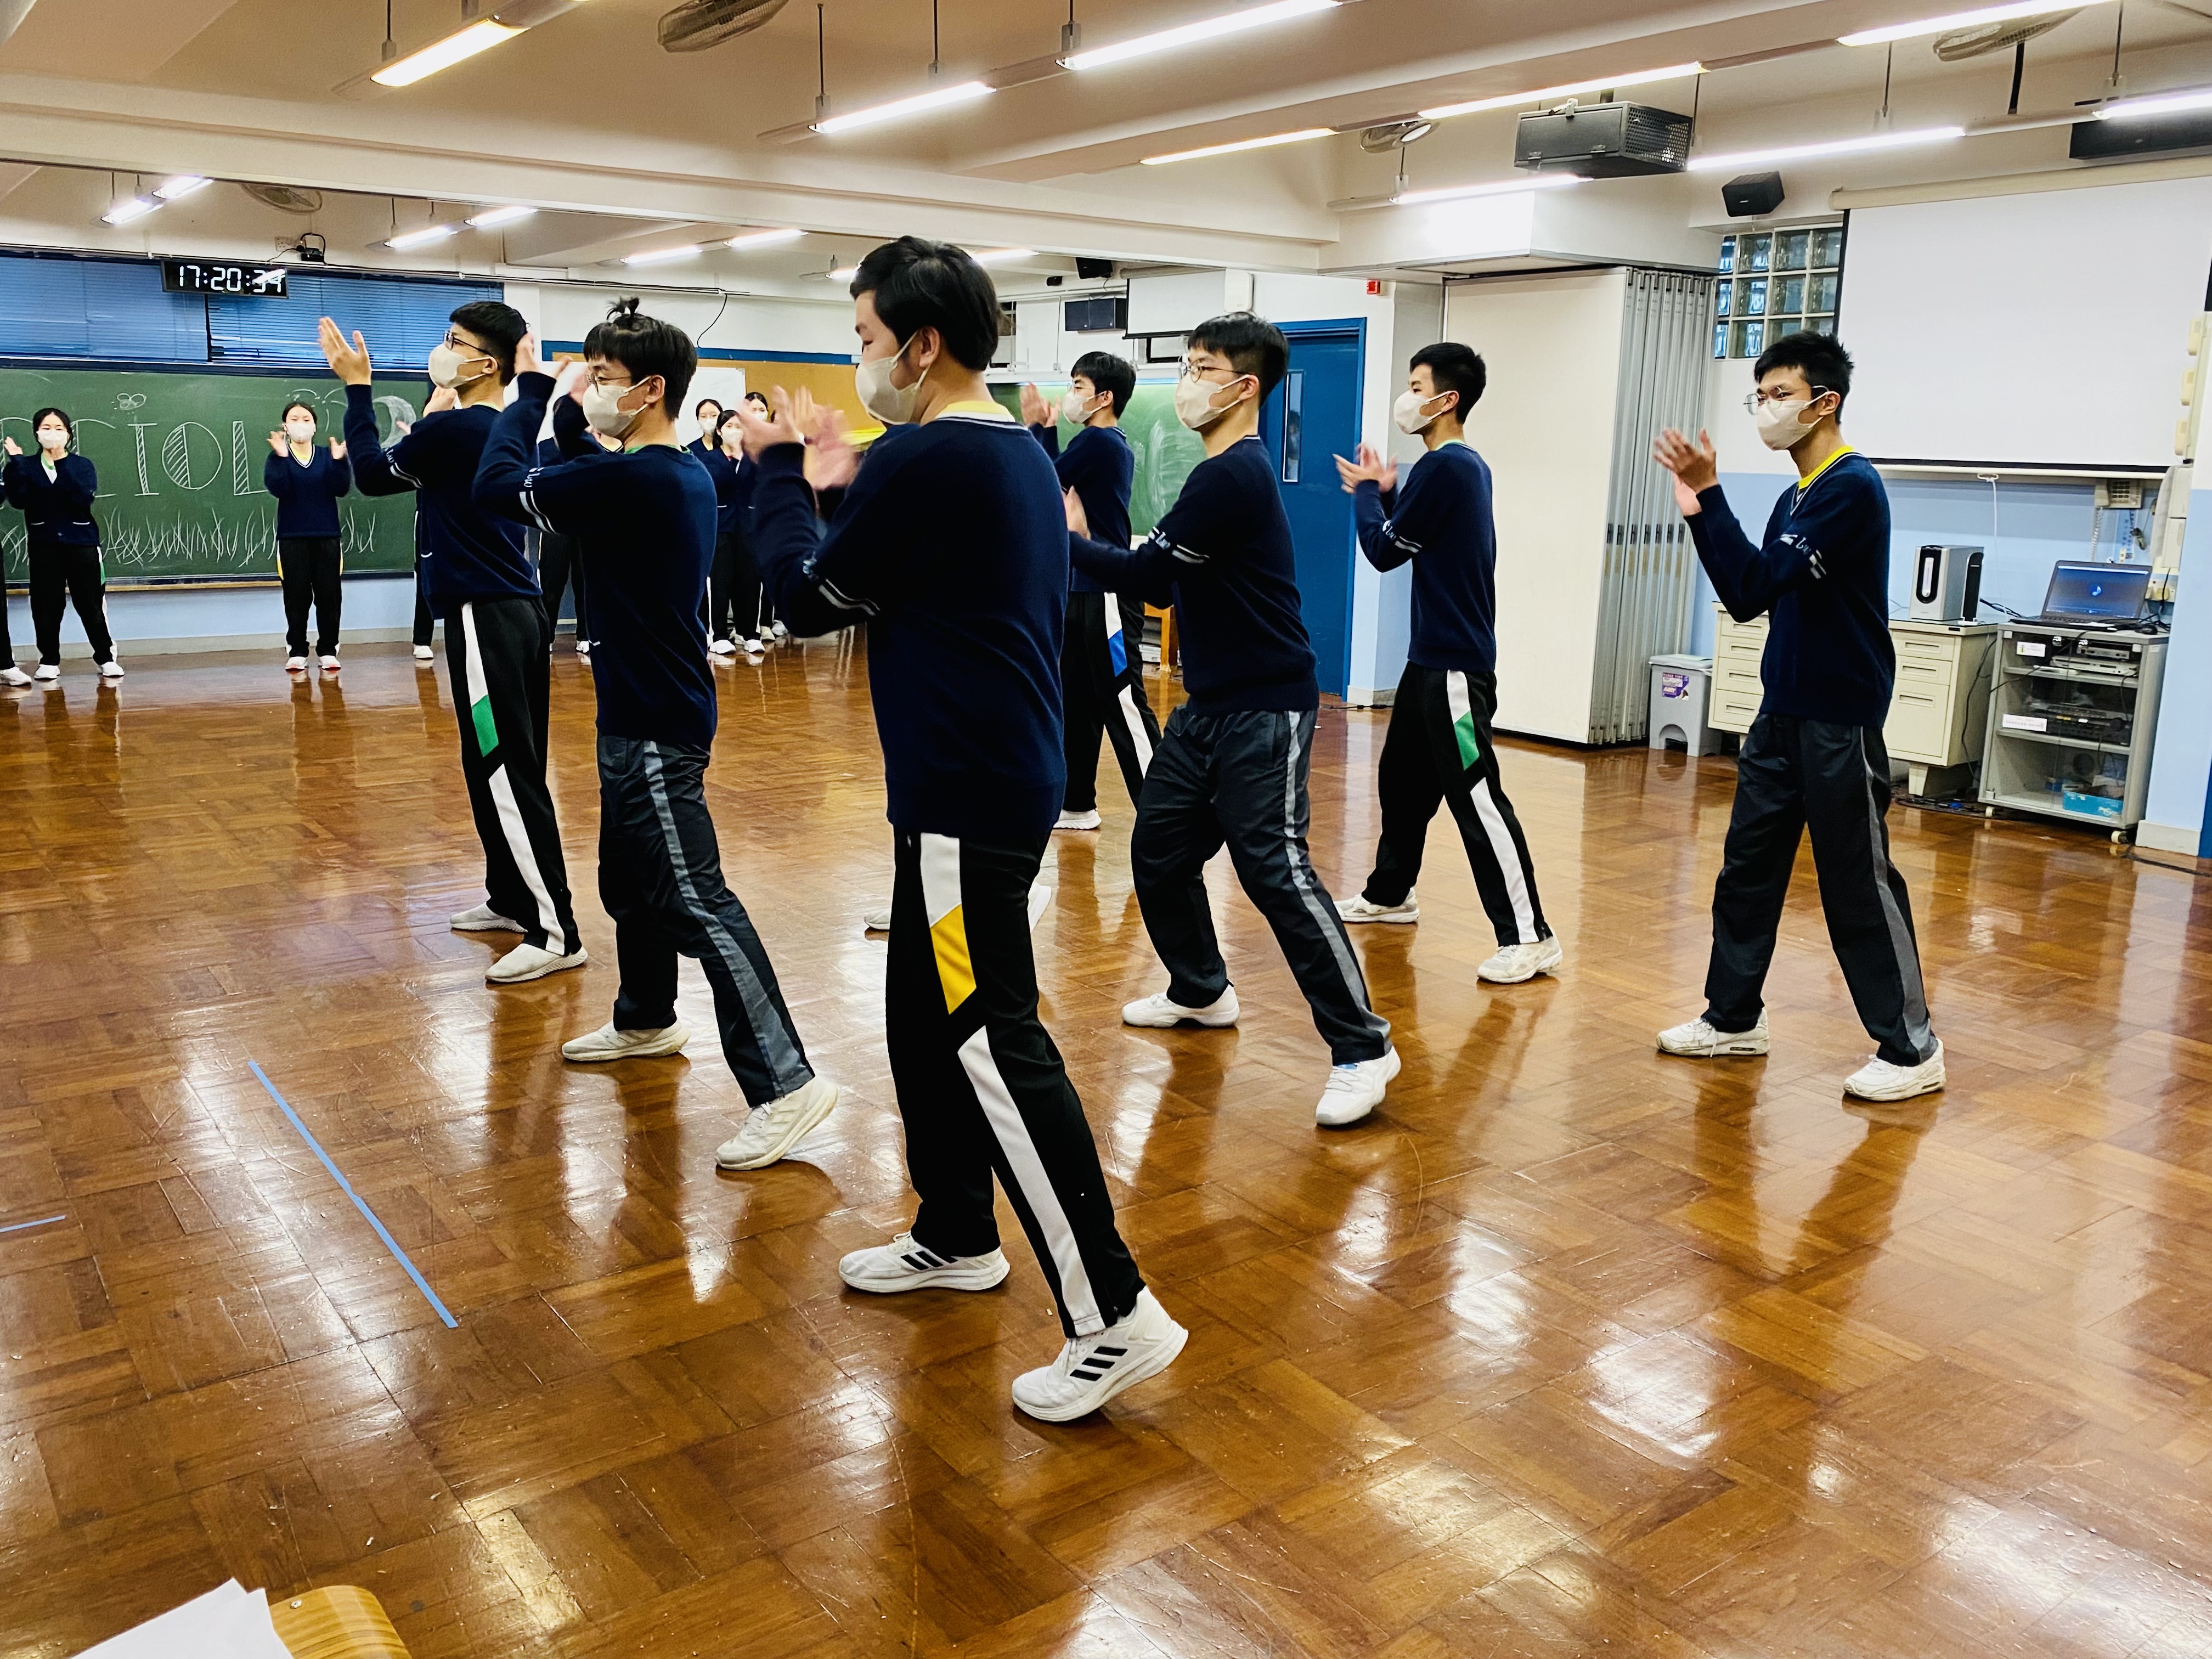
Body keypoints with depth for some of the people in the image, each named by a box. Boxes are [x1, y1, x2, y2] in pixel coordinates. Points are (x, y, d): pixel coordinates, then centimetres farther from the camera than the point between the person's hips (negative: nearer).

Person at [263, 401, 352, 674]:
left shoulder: (327, 457, 5)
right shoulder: (277, 457, 2)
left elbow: (341, 489, -6)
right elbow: (277, 488, -14)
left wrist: (339, 461, -18)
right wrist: (281, 457, -23)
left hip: (327, 537, 1)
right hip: (292, 538, -1)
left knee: (329, 595, 1)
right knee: (297, 596, 1)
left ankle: (328, 651, 9)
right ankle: (297, 652, 8)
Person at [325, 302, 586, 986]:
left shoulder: (451, 429, -13)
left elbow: (371, 473, 1)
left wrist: (356, 389, 9)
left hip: (486, 619, -10)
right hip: (516, 612, 10)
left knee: (507, 773, -9)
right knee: (501, 767, 17)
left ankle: (556, 932, -8)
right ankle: (511, 897, 28)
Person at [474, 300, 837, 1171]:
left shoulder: (636, 480, -21)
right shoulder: (680, 474, 9)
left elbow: (499, 485, -16)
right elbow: (578, 487, 24)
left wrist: (532, 390, -3)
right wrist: (568, 415, 9)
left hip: (655, 727, -10)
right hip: (645, 715, 10)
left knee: (694, 903, -11)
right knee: (630, 881, 24)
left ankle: (784, 1083, -11)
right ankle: (646, 1019, 43)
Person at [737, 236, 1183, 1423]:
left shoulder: (924, 459, -16)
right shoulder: (1019, 453, 14)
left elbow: (810, 599, -6)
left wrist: (779, 472, 8)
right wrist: (845, 484, 16)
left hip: (966, 798, -10)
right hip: (992, 779, 10)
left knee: (992, 1042, -8)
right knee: (925, 1013, 20)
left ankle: (1113, 1316, -4)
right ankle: (956, 1237, 35)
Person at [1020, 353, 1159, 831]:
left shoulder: (1098, 442, -13)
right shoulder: (1113, 445, 16)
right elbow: (1057, 481, 21)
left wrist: (1035, 426, 1)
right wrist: (1047, 428, 16)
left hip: (1107, 594, -10)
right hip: (1084, 591, 10)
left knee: (1124, 704, -9)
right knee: (1076, 702, 13)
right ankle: (1077, 805, 20)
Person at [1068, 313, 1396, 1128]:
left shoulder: (1234, 476, -17)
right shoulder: (1223, 473, 15)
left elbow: (1146, 571, -16)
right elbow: (1165, 583, 15)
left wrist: (1066, 540, -3)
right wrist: (1084, 544, 5)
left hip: (1263, 712, -10)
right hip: (1208, 707, 10)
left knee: (1274, 869, -13)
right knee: (1159, 851, 14)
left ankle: (1362, 1047, -5)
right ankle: (1201, 991, 35)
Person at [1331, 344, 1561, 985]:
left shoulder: (1444, 466, -16)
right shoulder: (1464, 466, 13)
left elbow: (1385, 550, -10)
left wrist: (1366, 491, 5)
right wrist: (1383, 492, 10)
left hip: (1456, 665, -10)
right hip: (1431, 658, 10)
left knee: (1476, 797, -10)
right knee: (1401, 778, 20)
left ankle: (1529, 937, -7)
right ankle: (1389, 893, 36)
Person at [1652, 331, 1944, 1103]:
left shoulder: (1853, 487, -14)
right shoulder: (1795, 499, 13)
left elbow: (1764, 577, -21)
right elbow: (1745, 598, 10)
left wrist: (1710, 495, -20)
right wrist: (1699, 512, 3)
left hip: (1840, 722, -9)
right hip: (1783, 714, 9)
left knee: (1859, 884, -3)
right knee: (1747, 866, 11)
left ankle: (1911, 1048, 8)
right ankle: (1733, 1017, 22)